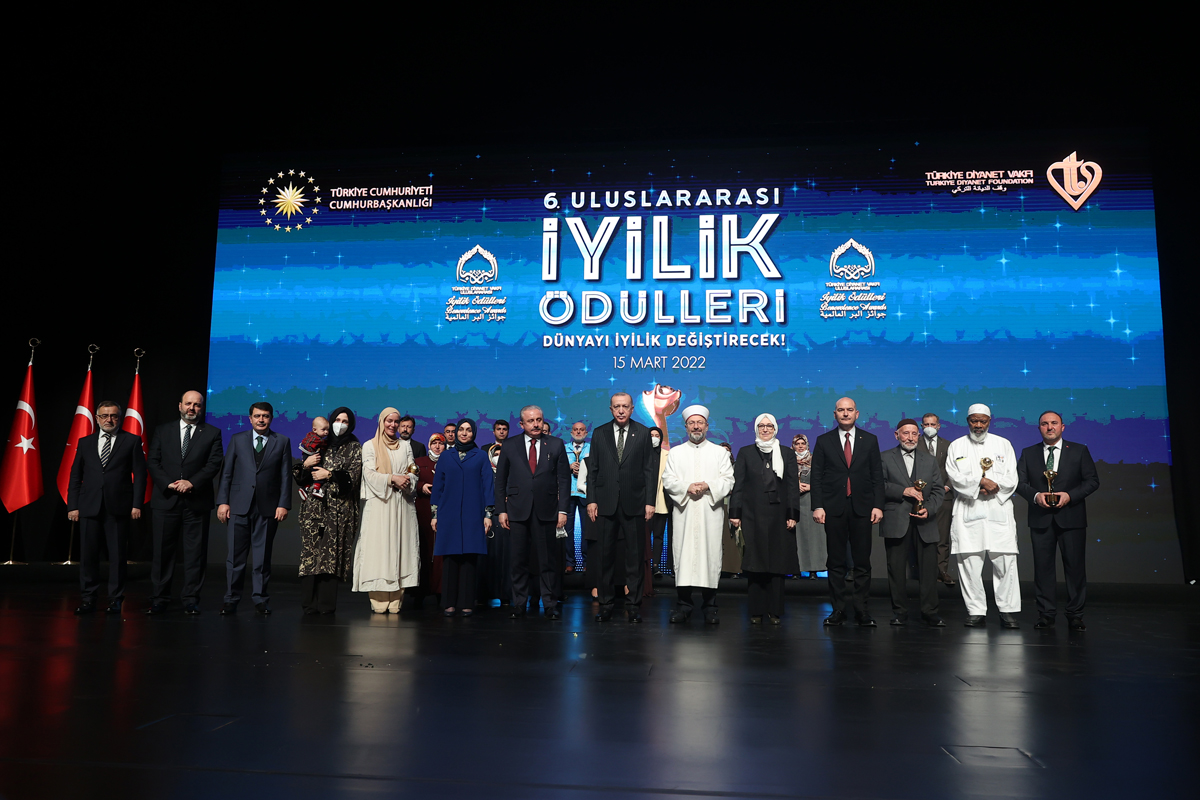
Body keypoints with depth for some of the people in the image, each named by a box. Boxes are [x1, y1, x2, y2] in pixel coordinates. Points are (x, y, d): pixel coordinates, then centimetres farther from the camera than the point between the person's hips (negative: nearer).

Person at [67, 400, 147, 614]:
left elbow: (139, 475, 1)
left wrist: (137, 504, -7)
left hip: (118, 507, -2)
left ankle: (115, 600, 11)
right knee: (88, 554, 3)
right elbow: (75, 476, 11)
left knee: (117, 555, 2)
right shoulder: (85, 443, 13)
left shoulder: (132, 441, 5)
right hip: (89, 507, 2)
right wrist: (72, 506, 2)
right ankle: (88, 599, 13)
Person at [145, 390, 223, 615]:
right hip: (166, 500, 1)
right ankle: (159, 600, 12)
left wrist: (192, 482, -14)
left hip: (197, 502, -1)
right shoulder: (162, 431, 12)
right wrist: (168, 484, -9)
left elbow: (214, 464, -2)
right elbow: (152, 462, 5)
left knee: (195, 552, 1)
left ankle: (191, 600, 9)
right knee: (162, 551, 4)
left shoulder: (212, 433, 7)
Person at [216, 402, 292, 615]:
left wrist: (283, 504, -4)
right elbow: (227, 472, 8)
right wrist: (223, 501, 0)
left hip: (267, 508, 0)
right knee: (234, 556, 2)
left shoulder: (282, 442, 7)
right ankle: (231, 600, 11)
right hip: (239, 507, 1)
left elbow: (286, 476, 4)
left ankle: (260, 599, 14)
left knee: (262, 556, 5)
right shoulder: (237, 439, 10)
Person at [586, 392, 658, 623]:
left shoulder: (643, 433, 4)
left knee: (634, 556, 4)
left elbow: (649, 469, 2)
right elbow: (593, 469, 7)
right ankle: (606, 605, 15)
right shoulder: (599, 433, 7)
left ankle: (634, 606, 12)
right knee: (606, 556, 6)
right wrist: (591, 500, 0)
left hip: (633, 503, -1)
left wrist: (650, 501, -4)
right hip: (606, 503, 1)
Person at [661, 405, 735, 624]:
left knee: (711, 554, -2)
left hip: (710, 512, 0)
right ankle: (684, 605, 5)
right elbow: (668, 480, 5)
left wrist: (707, 485, -13)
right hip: (683, 511, 1)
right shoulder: (675, 453, 13)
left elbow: (728, 480, 3)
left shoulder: (720, 452, 12)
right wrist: (687, 487, -12)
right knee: (683, 555, -3)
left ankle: (710, 607, 6)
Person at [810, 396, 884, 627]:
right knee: (836, 562, 4)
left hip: (862, 507, 0)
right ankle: (839, 609, 10)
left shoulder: (870, 440, 9)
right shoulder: (823, 441, 6)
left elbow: (877, 476, 7)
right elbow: (816, 476, 3)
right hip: (833, 508, 0)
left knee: (862, 561, 1)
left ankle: (861, 610, 9)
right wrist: (817, 506, -6)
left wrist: (878, 505, -2)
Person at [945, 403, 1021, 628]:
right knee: (969, 562, -2)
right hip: (967, 513, 0)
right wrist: (981, 481, -13)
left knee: (1005, 563, -5)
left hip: (999, 511, 0)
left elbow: (1011, 479, 6)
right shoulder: (956, 446, 11)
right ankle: (976, 612, 5)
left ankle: (1008, 611, 4)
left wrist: (992, 488, -11)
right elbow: (955, 477, -1)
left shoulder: (1003, 444, 13)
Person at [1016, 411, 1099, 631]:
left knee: (1075, 567, 1)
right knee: (1043, 567, 3)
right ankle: (1046, 614, 10)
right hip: (1041, 519, 1)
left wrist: (1070, 495, -12)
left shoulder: (1079, 451, 6)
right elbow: (1019, 481, 5)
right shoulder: (1028, 453, 10)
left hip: (1071, 518, -1)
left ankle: (1075, 616, 10)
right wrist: (1035, 495, -14)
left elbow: (1093, 480, 2)